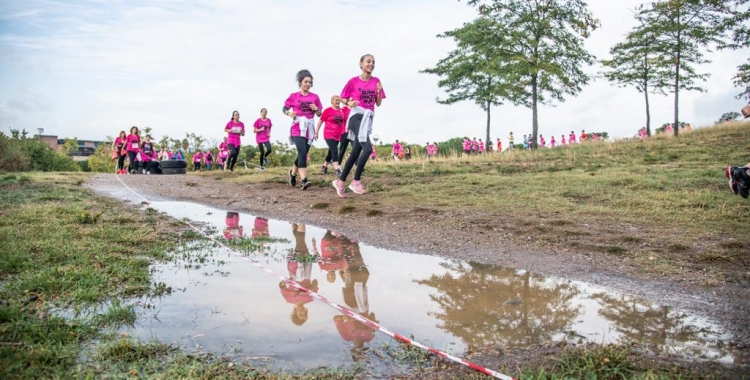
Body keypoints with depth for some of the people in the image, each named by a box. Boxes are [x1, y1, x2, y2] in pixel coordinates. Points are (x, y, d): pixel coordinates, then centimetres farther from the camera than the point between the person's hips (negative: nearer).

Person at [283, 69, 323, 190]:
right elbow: (284, 108, 7)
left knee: (303, 154, 11)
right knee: (302, 153, -19)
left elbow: (319, 114, 10)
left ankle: (293, 173, 37)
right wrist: (290, 114, -13)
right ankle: (304, 181, -23)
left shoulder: (315, 97, 6)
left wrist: (316, 109, -11)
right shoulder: (293, 96, 1)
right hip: (297, 129, -4)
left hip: (309, 129, 4)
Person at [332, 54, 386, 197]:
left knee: (356, 152, 7)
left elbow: (378, 104, 9)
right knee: (367, 148, -21)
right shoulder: (354, 81, -3)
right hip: (357, 116, -6)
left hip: (368, 118, 6)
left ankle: (340, 181, 18)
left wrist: (379, 91, -8)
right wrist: (349, 103, -15)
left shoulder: (376, 81, 9)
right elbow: (343, 98, 5)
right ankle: (356, 181, -10)